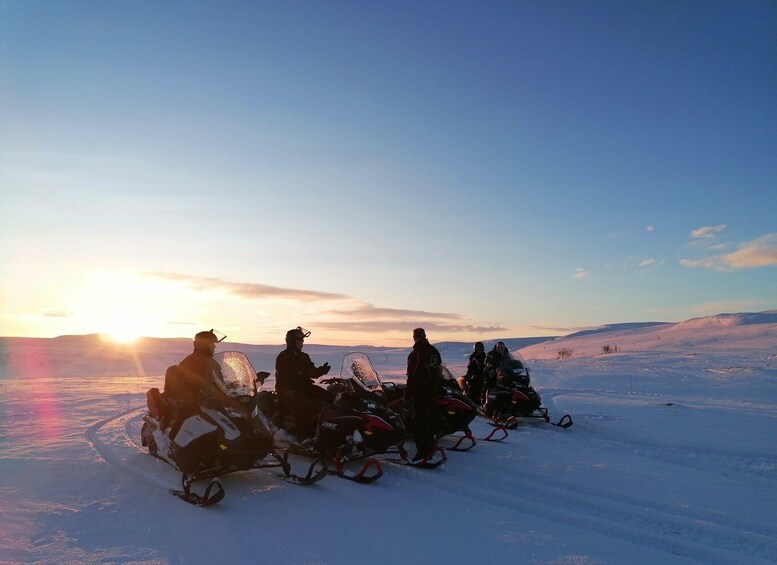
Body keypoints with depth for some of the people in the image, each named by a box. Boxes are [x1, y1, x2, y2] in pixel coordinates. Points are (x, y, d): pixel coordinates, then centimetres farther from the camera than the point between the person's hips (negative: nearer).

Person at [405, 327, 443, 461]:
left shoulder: (416, 353, -14)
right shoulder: (434, 351, 8)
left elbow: (412, 376, -16)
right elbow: (438, 371, 14)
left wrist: (407, 393, -10)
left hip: (420, 393, -7)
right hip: (434, 391, 8)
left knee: (419, 421, -4)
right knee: (431, 419, 17)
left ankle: (422, 450, -5)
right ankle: (430, 445, 28)